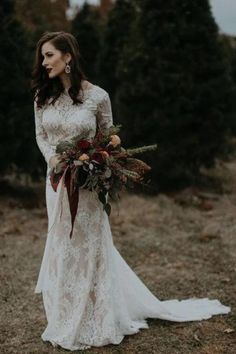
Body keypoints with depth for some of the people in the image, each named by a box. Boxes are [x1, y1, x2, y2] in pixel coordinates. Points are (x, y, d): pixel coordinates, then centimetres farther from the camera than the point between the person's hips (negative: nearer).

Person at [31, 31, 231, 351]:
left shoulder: (96, 95, -12)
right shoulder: (43, 96, 0)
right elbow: (40, 135, 7)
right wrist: (52, 157, -12)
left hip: (86, 183, -4)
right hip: (57, 180, 5)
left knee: (89, 246, 5)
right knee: (62, 247, 14)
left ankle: (92, 324, 22)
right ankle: (68, 319, 32)